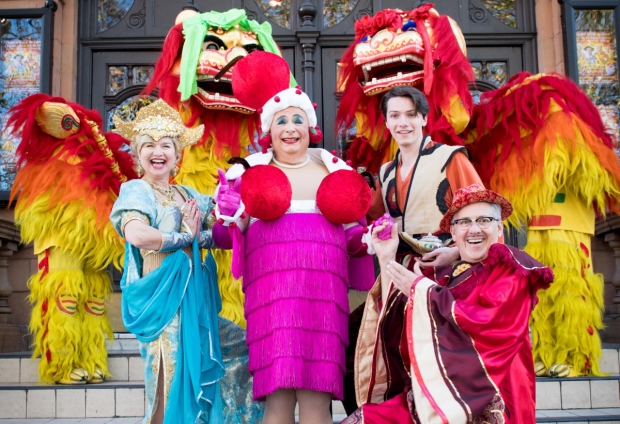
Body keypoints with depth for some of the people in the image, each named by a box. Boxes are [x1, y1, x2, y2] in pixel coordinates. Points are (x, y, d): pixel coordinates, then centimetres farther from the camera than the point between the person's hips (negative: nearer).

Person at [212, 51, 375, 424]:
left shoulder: (334, 171, 17)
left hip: (323, 290, 1)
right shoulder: (251, 173, 11)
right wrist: (229, 215, -10)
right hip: (272, 289, -1)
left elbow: (352, 235, 22)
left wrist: (372, 237, 2)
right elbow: (226, 237, 10)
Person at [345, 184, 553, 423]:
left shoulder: (510, 270, 2)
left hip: (485, 400, -5)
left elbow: (485, 325, -15)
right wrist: (387, 259, 5)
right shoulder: (441, 275, 14)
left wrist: (421, 289, -7)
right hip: (435, 393, 5)